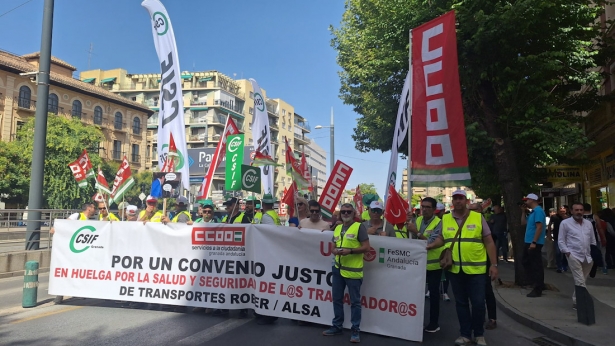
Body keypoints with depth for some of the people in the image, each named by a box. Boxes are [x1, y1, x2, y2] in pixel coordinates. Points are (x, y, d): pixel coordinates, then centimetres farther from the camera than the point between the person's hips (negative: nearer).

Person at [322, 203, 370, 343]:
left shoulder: (359, 227, -7)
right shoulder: (337, 228, 13)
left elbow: (366, 247, -11)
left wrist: (350, 251, -21)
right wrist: (334, 250, -2)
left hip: (353, 271, -6)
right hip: (338, 269, 7)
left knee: (355, 301, 4)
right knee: (337, 299, 15)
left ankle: (355, 330, 14)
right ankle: (337, 326, 29)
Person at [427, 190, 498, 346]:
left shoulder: (478, 217, -3)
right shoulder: (445, 219, 3)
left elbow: (489, 242, -1)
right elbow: (441, 239, 13)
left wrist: (494, 264, -4)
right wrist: (429, 246, -5)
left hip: (476, 269, -2)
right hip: (455, 269, 2)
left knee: (478, 303, 3)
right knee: (461, 302, 12)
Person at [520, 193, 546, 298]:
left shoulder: (538, 211, -15)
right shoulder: (532, 212, 16)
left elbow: (539, 227, -22)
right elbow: (523, 223, 22)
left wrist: (534, 242, -25)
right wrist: (523, 212, 12)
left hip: (534, 243, -10)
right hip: (529, 242, 10)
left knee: (536, 266, -3)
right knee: (527, 263, 17)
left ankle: (538, 290, 3)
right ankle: (538, 284, 25)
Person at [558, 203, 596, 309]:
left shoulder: (588, 223, 12)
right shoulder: (565, 223, -3)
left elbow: (593, 240, 18)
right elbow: (561, 241, -3)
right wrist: (567, 252, -13)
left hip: (587, 257, 5)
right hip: (574, 256, -5)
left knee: (581, 281, 12)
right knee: (580, 282, -10)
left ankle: (576, 301, 24)